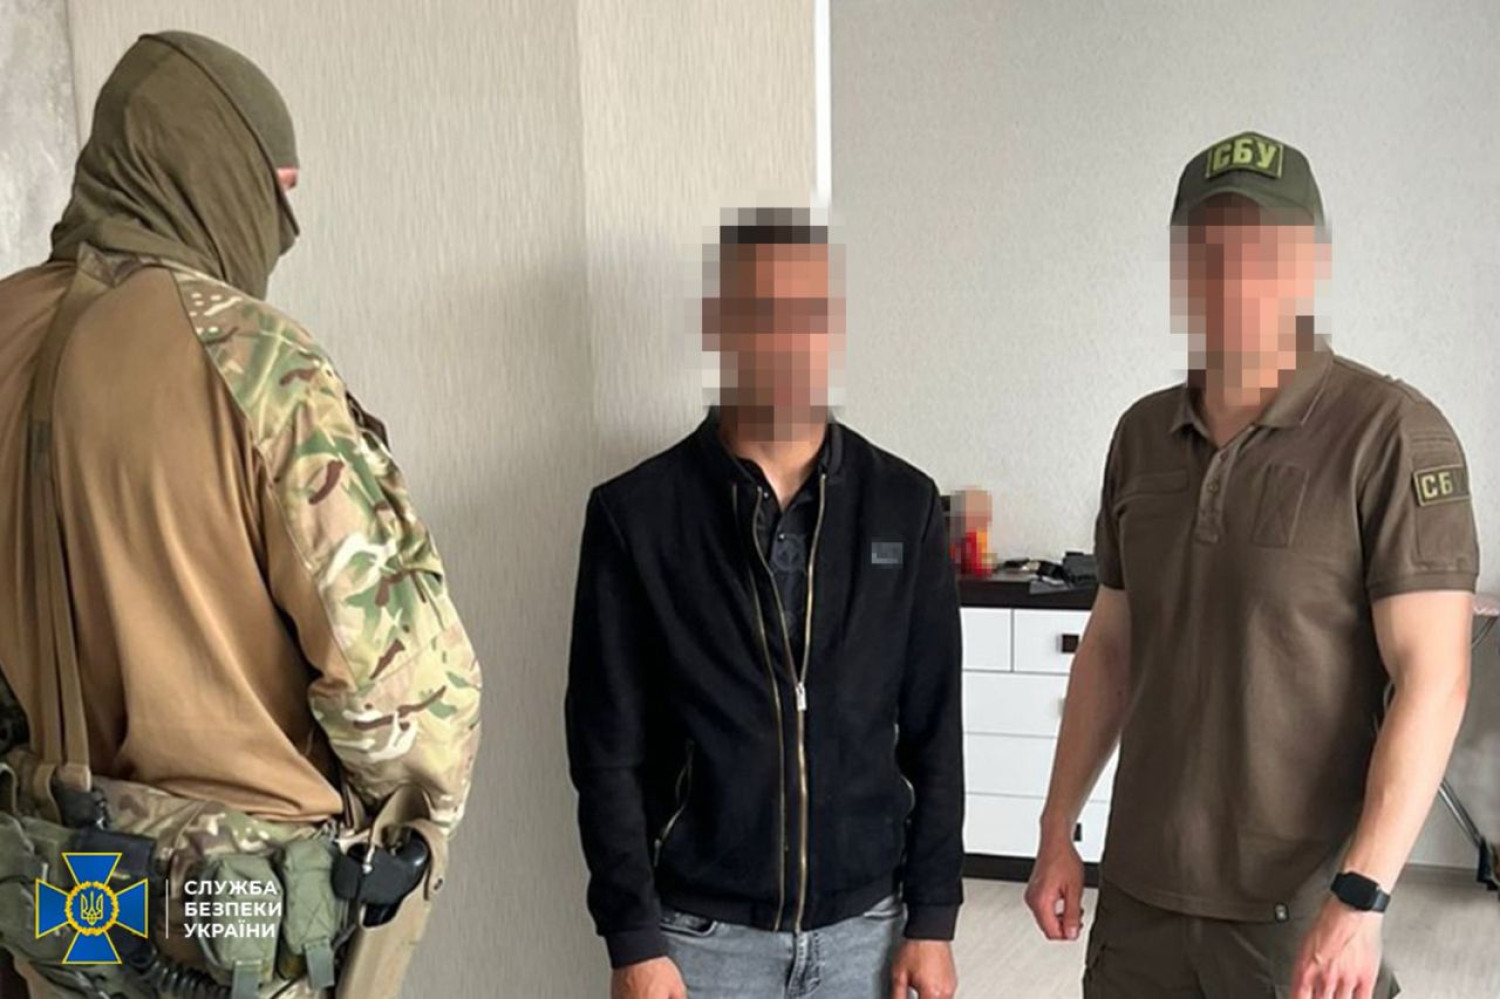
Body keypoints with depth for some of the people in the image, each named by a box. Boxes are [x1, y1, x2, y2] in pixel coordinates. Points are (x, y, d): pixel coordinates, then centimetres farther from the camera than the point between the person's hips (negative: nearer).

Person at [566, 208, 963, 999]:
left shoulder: (903, 505, 0)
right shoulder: (635, 514, -7)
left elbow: (934, 732, 3)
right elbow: (608, 748, -5)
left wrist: (932, 920, 1)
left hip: (864, 922, 2)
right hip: (705, 928, -2)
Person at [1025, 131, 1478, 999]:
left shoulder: (1391, 433, -11)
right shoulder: (1143, 435, 5)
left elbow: (1433, 680, -15)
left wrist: (1361, 895, -21)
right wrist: (1058, 830, 9)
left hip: (1301, 904, -5)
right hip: (1140, 889, 5)